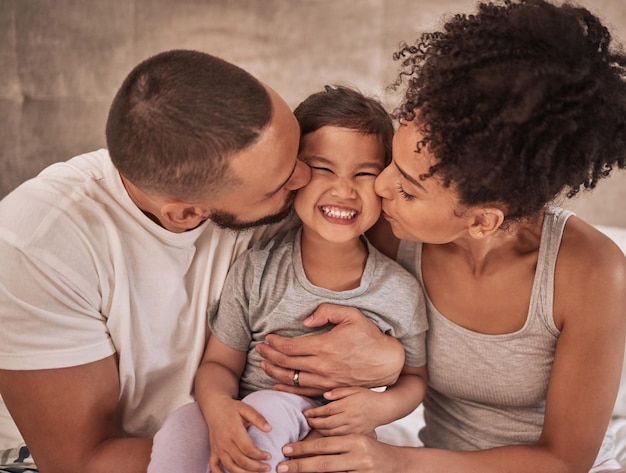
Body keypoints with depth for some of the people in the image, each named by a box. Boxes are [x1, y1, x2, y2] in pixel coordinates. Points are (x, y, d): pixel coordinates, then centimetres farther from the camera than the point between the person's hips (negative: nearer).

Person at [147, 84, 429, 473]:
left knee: (271, 407, -32)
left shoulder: (400, 291, -8)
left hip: (335, 440, 0)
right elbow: (220, 363, -3)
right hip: (245, 427, 0)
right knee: (180, 430, -30)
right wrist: (217, 406, -25)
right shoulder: (256, 270, -8)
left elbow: (415, 377, 7)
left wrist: (384, 406, -15)